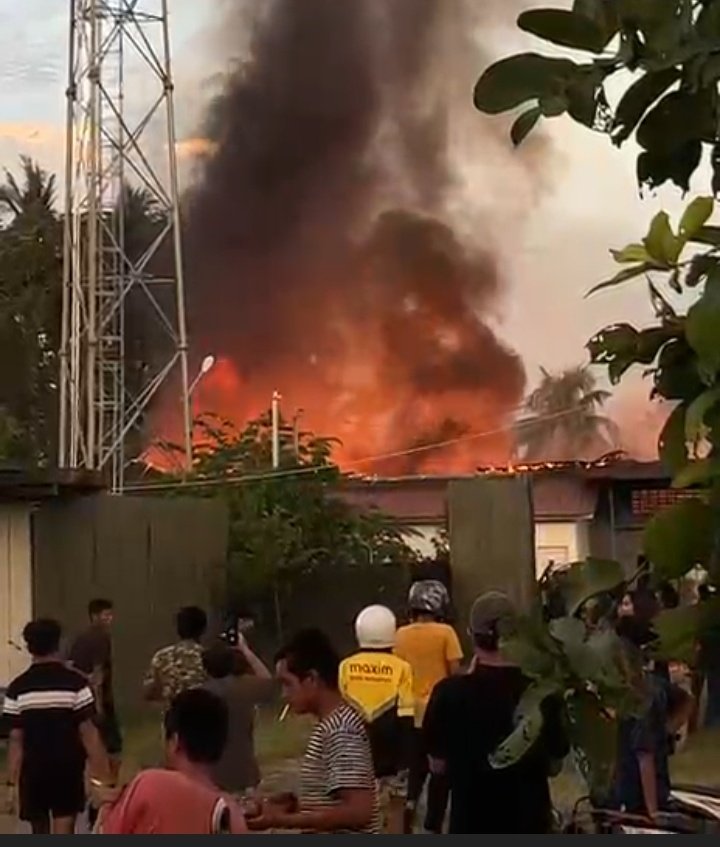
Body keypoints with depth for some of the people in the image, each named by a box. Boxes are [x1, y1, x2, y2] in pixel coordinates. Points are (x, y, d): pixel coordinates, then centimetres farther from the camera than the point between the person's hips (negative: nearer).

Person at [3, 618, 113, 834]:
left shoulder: (17, 688, -5)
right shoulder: (75, 683, -9)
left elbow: (16, 739, -4)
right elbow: (88, 732, -11)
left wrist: (12, 781, 1)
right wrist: (104, 775, -5)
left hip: (33, 770, 2)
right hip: (67, 769, -2)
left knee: (40, 836, 19)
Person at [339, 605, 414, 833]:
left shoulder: (346, 667, -4)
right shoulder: (400, 668, -11)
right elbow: (405, 721, -11)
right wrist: (407, 757, -4)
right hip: (391, 753, -2)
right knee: (394, 809, 10)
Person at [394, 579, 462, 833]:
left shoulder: (401, 635, -1)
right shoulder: (445, 633, -11)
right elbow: (455, 672, -11)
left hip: (412, 712, 3)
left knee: (416, 766, 19)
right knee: (439, 769, 9)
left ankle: (409, 801, -5)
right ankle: (433, 825, 12)